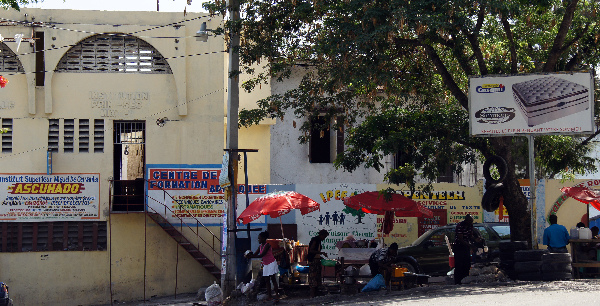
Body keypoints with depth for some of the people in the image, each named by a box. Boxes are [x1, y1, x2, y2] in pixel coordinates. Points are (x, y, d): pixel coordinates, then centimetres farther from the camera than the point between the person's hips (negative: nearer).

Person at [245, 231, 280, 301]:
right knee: (267, 280, 3)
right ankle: (269, 296, 4)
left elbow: (262, 255, -25)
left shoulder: (267, 245, -18)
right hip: (265, 265, 8)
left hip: (271, 264, -8)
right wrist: (250, 255, -19)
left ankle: (277, 295, -3)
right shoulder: (260, 246, 6)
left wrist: (251, 256, -29)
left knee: (273, 279, -6)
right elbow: (255, 254, 2)